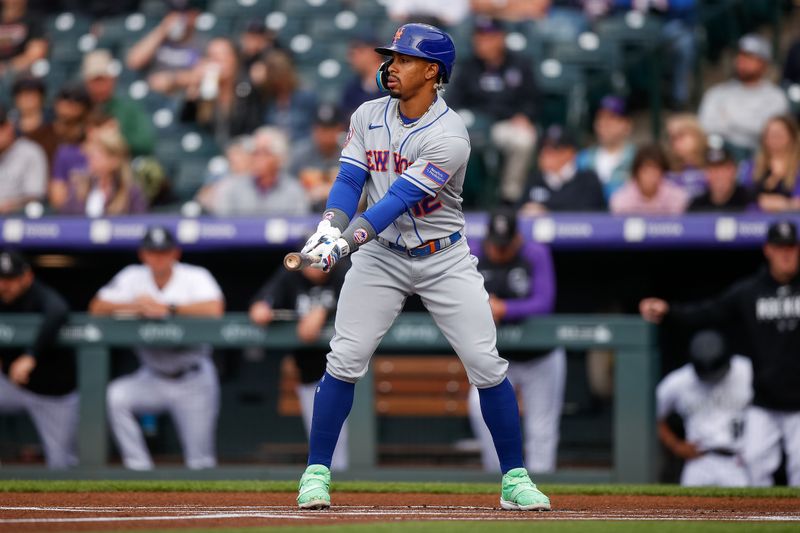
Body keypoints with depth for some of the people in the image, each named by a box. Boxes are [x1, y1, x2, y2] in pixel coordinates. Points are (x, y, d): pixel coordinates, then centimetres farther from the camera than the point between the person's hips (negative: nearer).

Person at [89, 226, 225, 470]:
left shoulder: (195, 277, -10)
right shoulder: (133, 278, 0)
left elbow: (214, 309, -29)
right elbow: (97, 308, -8)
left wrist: (167, 308, -27)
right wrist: (135, 306, -23)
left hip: (193, 380, -3)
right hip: (153, 378, 3)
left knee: (200, 461, -5)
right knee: (116, 395, -26)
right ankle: (139, 469, -19)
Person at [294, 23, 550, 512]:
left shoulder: (449, 136, -19)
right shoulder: (368, 118, -1)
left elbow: (400, 198, -26)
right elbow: (349, 181, -6)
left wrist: (346, 242, -35)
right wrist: (330, 228, -27)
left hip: (444, 260, -3)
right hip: (380, 257, 3)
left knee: (487, 365, -6)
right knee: (345, 360, -7)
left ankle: (515, 479, 4)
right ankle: (316, 472, 2)